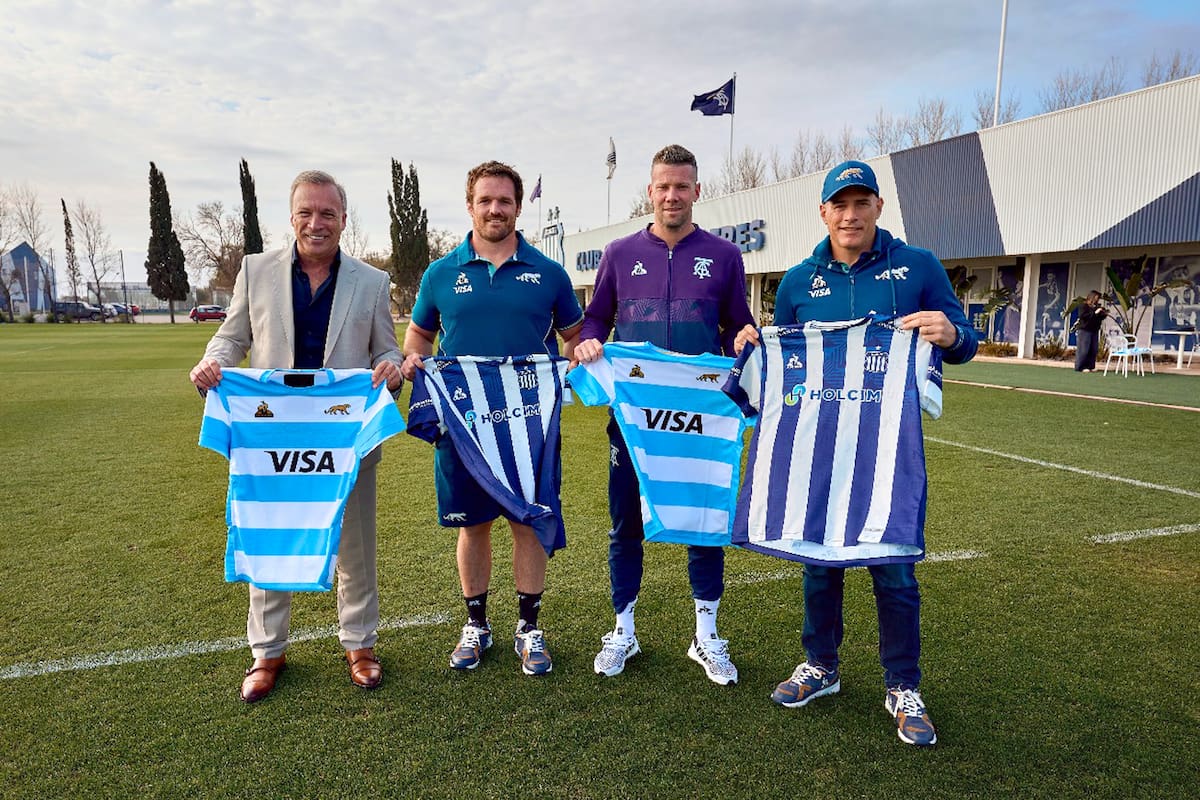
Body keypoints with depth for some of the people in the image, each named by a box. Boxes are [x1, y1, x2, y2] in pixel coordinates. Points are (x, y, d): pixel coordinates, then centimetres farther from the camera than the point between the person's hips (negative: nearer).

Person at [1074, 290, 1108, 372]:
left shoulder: (1097, 306, 14)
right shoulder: (1084, 306, -4)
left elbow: (1100, 318, 20)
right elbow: (1082, 315, -19)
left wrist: (1104, 314, 0)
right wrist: (1095, 313, -19)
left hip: (1094, 331, 7)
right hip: (1084, 330, -7)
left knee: (1094, 350, 5)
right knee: (1083, 350, -6)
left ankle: (1090, 366, 11)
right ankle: (1081, 367, -3)